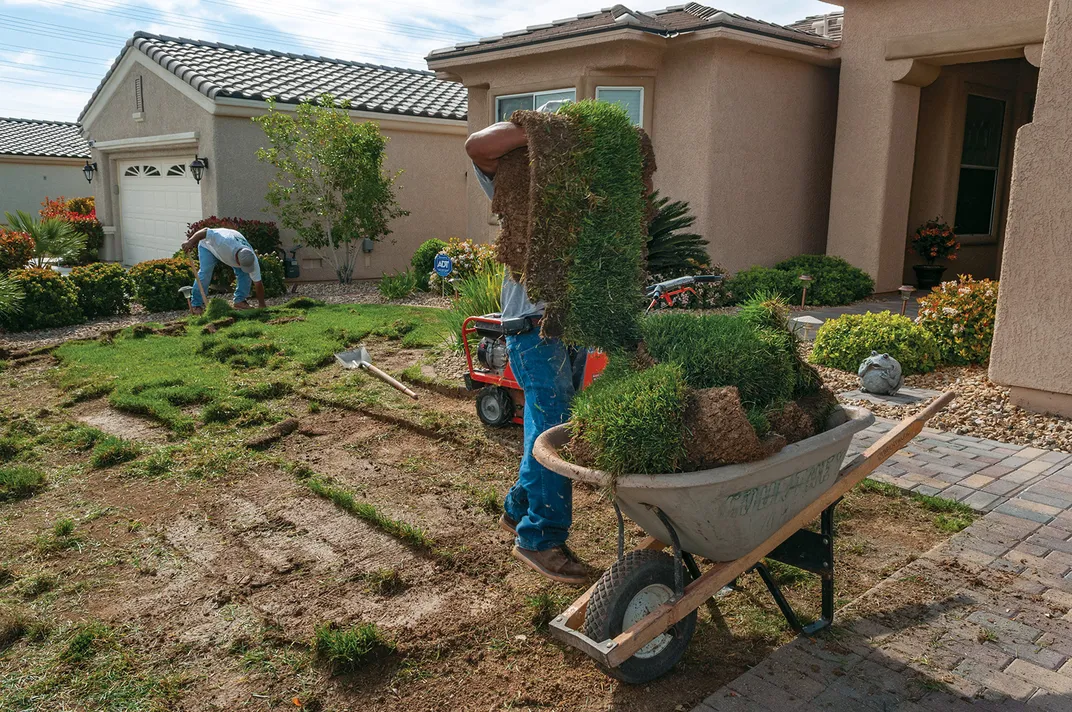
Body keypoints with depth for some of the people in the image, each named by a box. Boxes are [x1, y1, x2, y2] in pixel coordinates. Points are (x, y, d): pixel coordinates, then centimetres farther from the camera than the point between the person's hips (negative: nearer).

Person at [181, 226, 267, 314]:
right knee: (205, 271, -21)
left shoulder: (252, 260, -33)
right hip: (209, 245, -3)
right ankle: (195, 304, -9)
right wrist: (190, 242, -34)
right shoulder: (225, 242, -49)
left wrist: (262, 306, -22)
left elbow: (258, 283, -26)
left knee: (245, 274, -16)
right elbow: (206, 231, -39)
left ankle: (240, 300, -3)